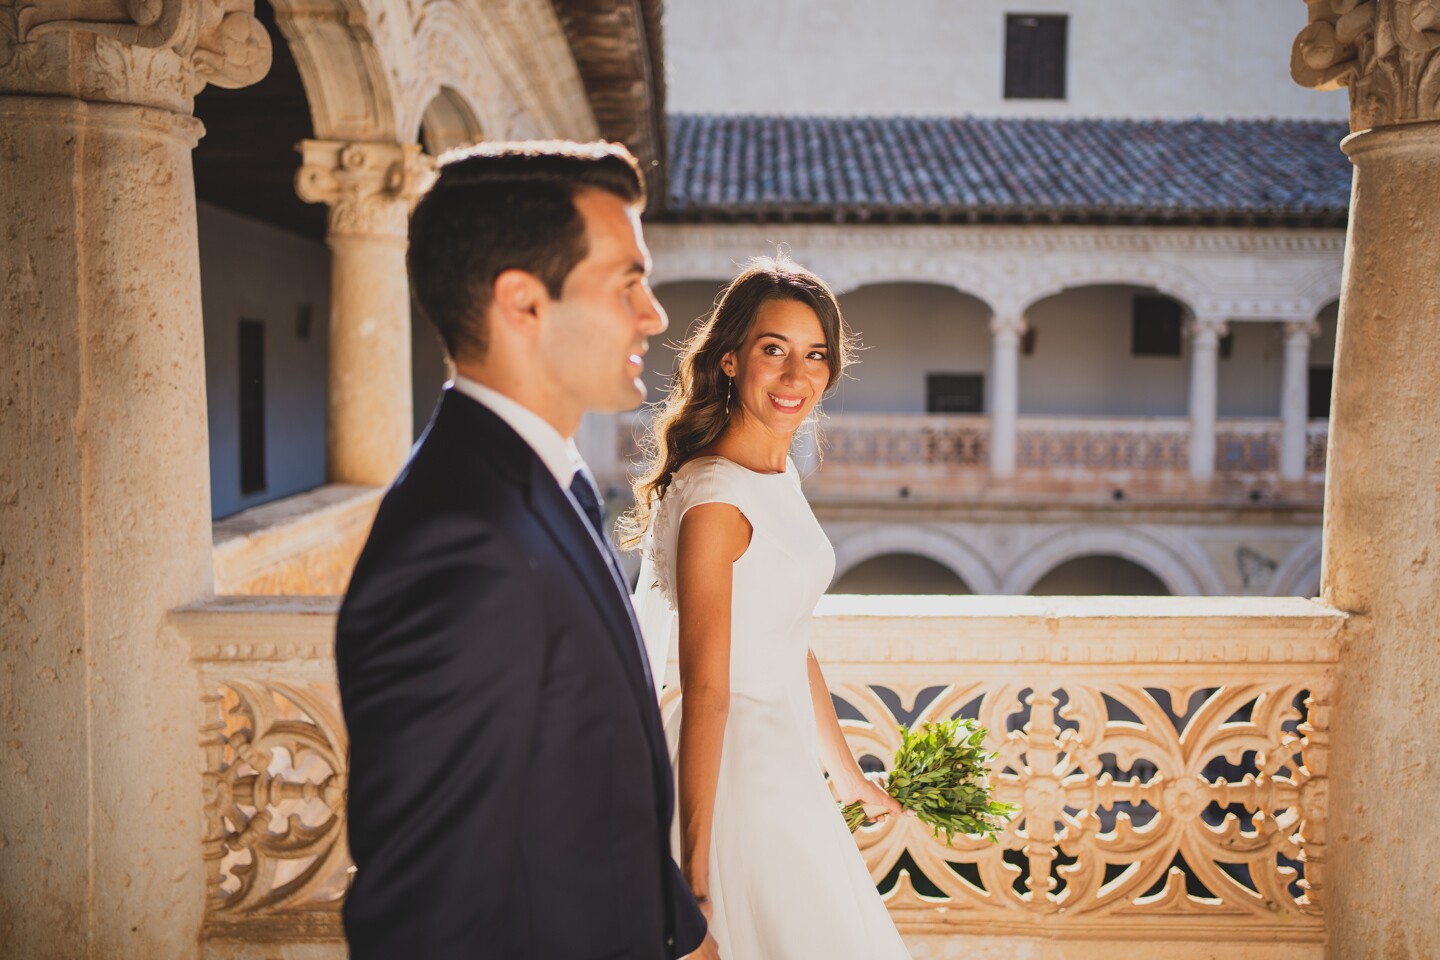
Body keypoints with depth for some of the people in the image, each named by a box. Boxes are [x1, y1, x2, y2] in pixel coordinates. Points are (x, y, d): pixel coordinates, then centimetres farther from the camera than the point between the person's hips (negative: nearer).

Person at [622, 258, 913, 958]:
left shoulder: (780, 479, 6)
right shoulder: (714, 500, -21)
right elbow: (705, 692, -22)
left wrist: (849, 777, 20)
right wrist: (695, 861, -19)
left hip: (786, 769, 9)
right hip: (739, 776, -9)